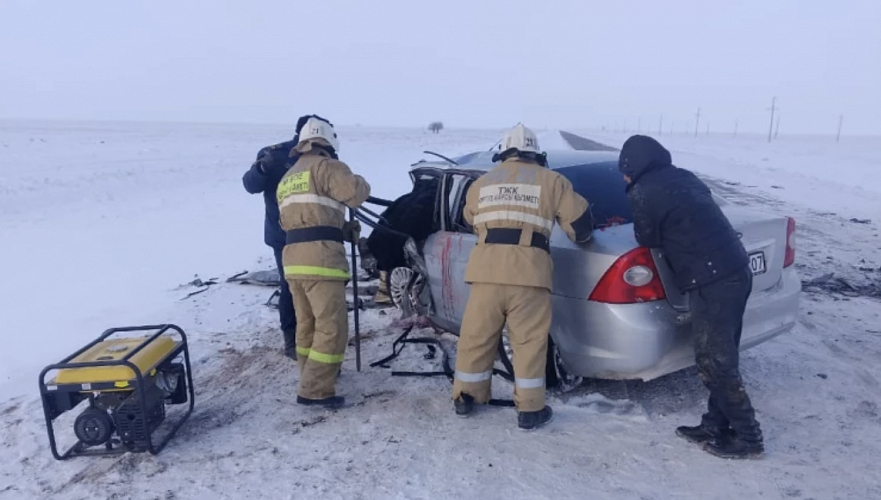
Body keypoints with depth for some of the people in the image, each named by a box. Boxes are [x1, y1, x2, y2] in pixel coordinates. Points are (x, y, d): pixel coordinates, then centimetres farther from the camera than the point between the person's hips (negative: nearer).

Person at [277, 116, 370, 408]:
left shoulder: (288, 179, 27)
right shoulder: (325, 167, 0)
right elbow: (356, 192, -14)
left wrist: (343, 230, 18)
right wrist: (361, 184, 11)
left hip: (293, 258, 9)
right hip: (320, 258, -9)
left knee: (308, 323, 20)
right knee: (332, 327, -5)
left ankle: (313, 374, 33)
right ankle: (315, 390, -5)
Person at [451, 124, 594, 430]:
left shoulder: (482, 183, 20)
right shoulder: (551, 181, 11)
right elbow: (580, 223, 11)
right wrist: (580, 237, 33)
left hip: (487, 268, 3)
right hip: (529, 271, -2)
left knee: (476, 336, 14)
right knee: (529, 342, 7)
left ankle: (465, 399, 27)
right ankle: (530, 410, 14)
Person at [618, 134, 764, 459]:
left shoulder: (643, 192, -8)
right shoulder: (682, 177, 17)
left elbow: (648, 240, 1)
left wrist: (640, 226, 21)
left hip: (712, 282, -9)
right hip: (735, 271, 9)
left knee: (715, 363, 2)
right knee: (721, 358, 16)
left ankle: (747, 438, 13)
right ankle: (716, 426, 27)